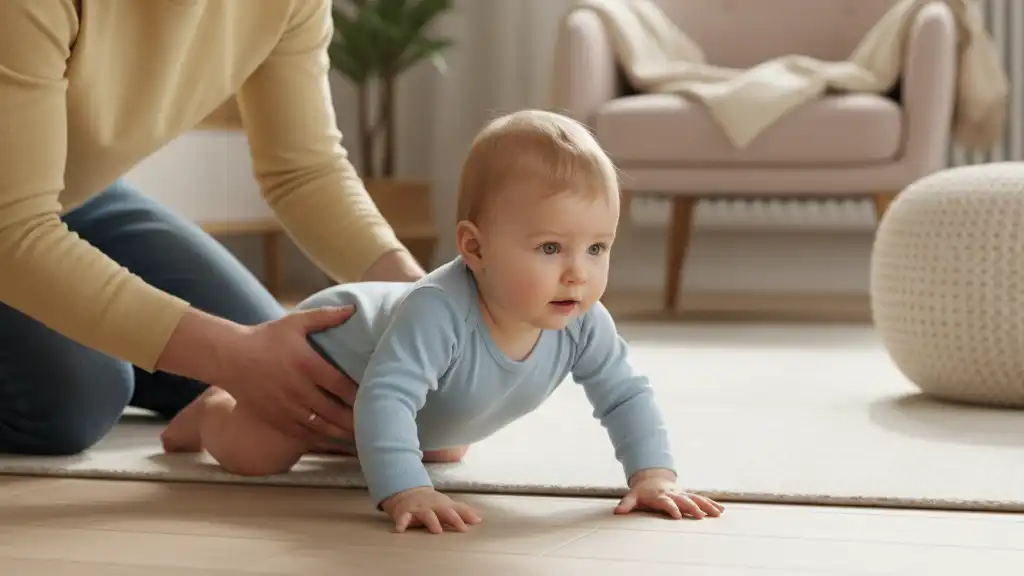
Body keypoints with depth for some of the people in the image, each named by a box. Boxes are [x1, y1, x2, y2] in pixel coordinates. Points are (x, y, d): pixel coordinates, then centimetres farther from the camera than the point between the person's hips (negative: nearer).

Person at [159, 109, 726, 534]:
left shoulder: (584, 325, -29)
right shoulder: (438, 312, -50)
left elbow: (627, 395, -19)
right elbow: (385, 397, -54)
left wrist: (653, 475, -33)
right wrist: (405, 491, -65)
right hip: (330, 343, -7)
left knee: (445, 450, 29)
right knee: (254, 453, -15)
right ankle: (216, 408, 21)